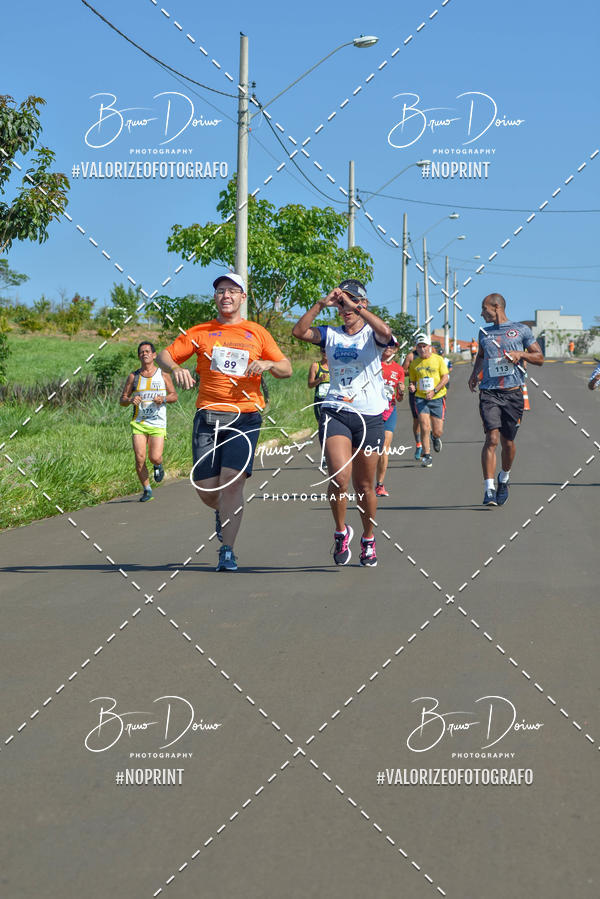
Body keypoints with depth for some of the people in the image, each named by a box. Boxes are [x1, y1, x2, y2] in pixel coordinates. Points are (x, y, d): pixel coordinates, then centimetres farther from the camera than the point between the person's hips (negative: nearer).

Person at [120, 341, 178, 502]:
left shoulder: (163, 374, 5)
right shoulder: (133, 376, 8)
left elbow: (174, 396, 9)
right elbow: (122, 400, 10)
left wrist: (163, 399, -12)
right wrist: (130, 400, -13)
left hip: (157, 423, -1)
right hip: (139, 422, 1)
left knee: (155, 457, -12)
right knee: (140, 458, -9)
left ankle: (158, 466, 26)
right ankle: (147, 490, 7)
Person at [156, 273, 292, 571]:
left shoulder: (257, 333, 11)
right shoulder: (199, 332, 11)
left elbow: (286, 369, 14)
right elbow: (163, 356, 9)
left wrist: (268, 364, -8)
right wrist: (175, 369, -14)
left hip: (245, 417, -1)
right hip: (208, 417, 1)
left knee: (233, 480, -16)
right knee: (206, 488, -1)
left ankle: (227, 552, -8)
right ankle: (223, 513, 37)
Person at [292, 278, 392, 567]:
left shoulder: (371, 335, 3)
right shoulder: (330, 335, 11)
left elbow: (385, 332, -21)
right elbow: (299, 331, -5)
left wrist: (354, 305, -21)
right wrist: (321, 305, -13)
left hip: (369, 416, -1)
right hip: (335, 412, 1)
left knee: (364, 485, 7)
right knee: (339, 475, -20)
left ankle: (368, 539, 28)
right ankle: (341, 532, 2)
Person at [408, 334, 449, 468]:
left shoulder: (438, 359, -1)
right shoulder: (414, 363, 6)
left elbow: (445, 378, -5)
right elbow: (412, 380, 16)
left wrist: (434, 391, -17)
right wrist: (412, 386, -9)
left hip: (437, 398, -1)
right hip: (421, 398, 1)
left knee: (437, 431, 1)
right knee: (425, 428, -14)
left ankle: (435, 438, 38)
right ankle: (426, 456, -2)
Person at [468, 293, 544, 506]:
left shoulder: (521, 329, 6)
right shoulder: (484, 333, 16)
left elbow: (540, 358, 8)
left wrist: (521, 354, -9)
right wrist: (474, 373, 18)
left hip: (513, 393, -1)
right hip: (489, 393, 1)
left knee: (508, 442, 7)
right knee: (492, 438, -15)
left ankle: (504, 479, 33)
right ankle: (489, 489, -18)